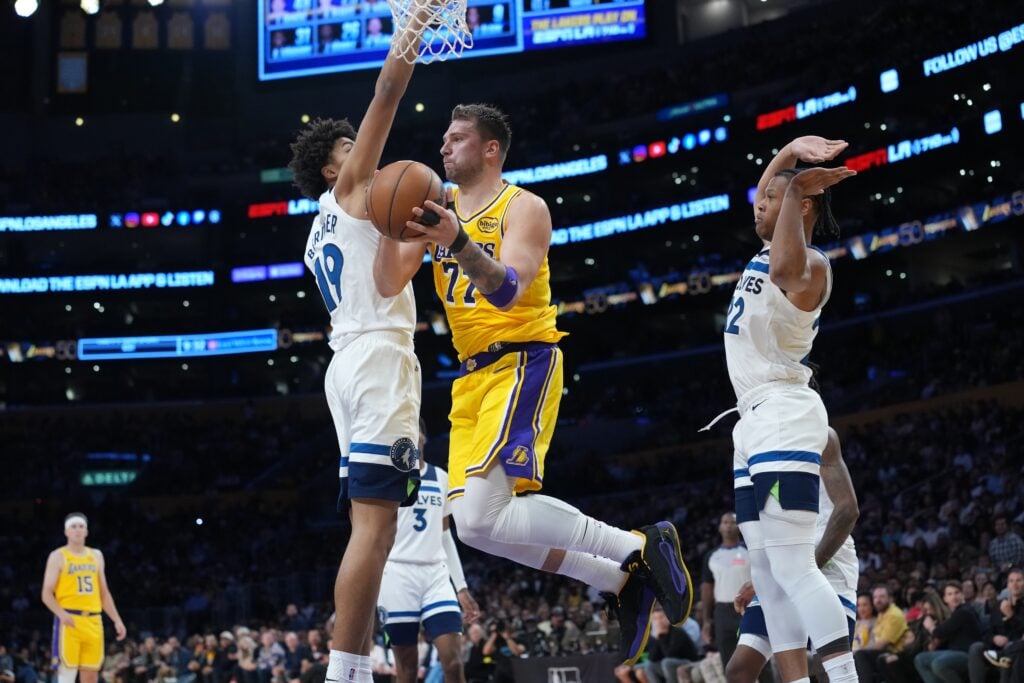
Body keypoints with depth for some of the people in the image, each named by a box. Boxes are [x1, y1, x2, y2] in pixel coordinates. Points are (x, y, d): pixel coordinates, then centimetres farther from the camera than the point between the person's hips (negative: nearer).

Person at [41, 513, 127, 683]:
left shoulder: (96, 556, 15)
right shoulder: (58, 556, 0)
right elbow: (47, 594, -6)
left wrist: (117, 620, 12)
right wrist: (62, 614, -23)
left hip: (93, 622, 5)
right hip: (69, 622, -5)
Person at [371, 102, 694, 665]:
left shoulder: (524, 208, -9)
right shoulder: (437, 209, 11)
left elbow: (508, 291, -25)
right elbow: (389, 285, 1)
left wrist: (458, 243, -41)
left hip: (522, 363, -8)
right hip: (472, 376, 8)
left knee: (480, 518, -23)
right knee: (476, 522, 5)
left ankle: (640, 548, -12)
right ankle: (620, 580, 15)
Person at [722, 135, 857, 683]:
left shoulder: (810, 266, -12)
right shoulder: (767, 253, 15)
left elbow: (786, 270, -37)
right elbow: (764, 198, 31)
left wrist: (798, 187, -25)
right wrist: (789, 152, 12)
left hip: (784, 420, -10)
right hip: (756, 424, 10)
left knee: (792, 567, -18)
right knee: (766, 571, 7)